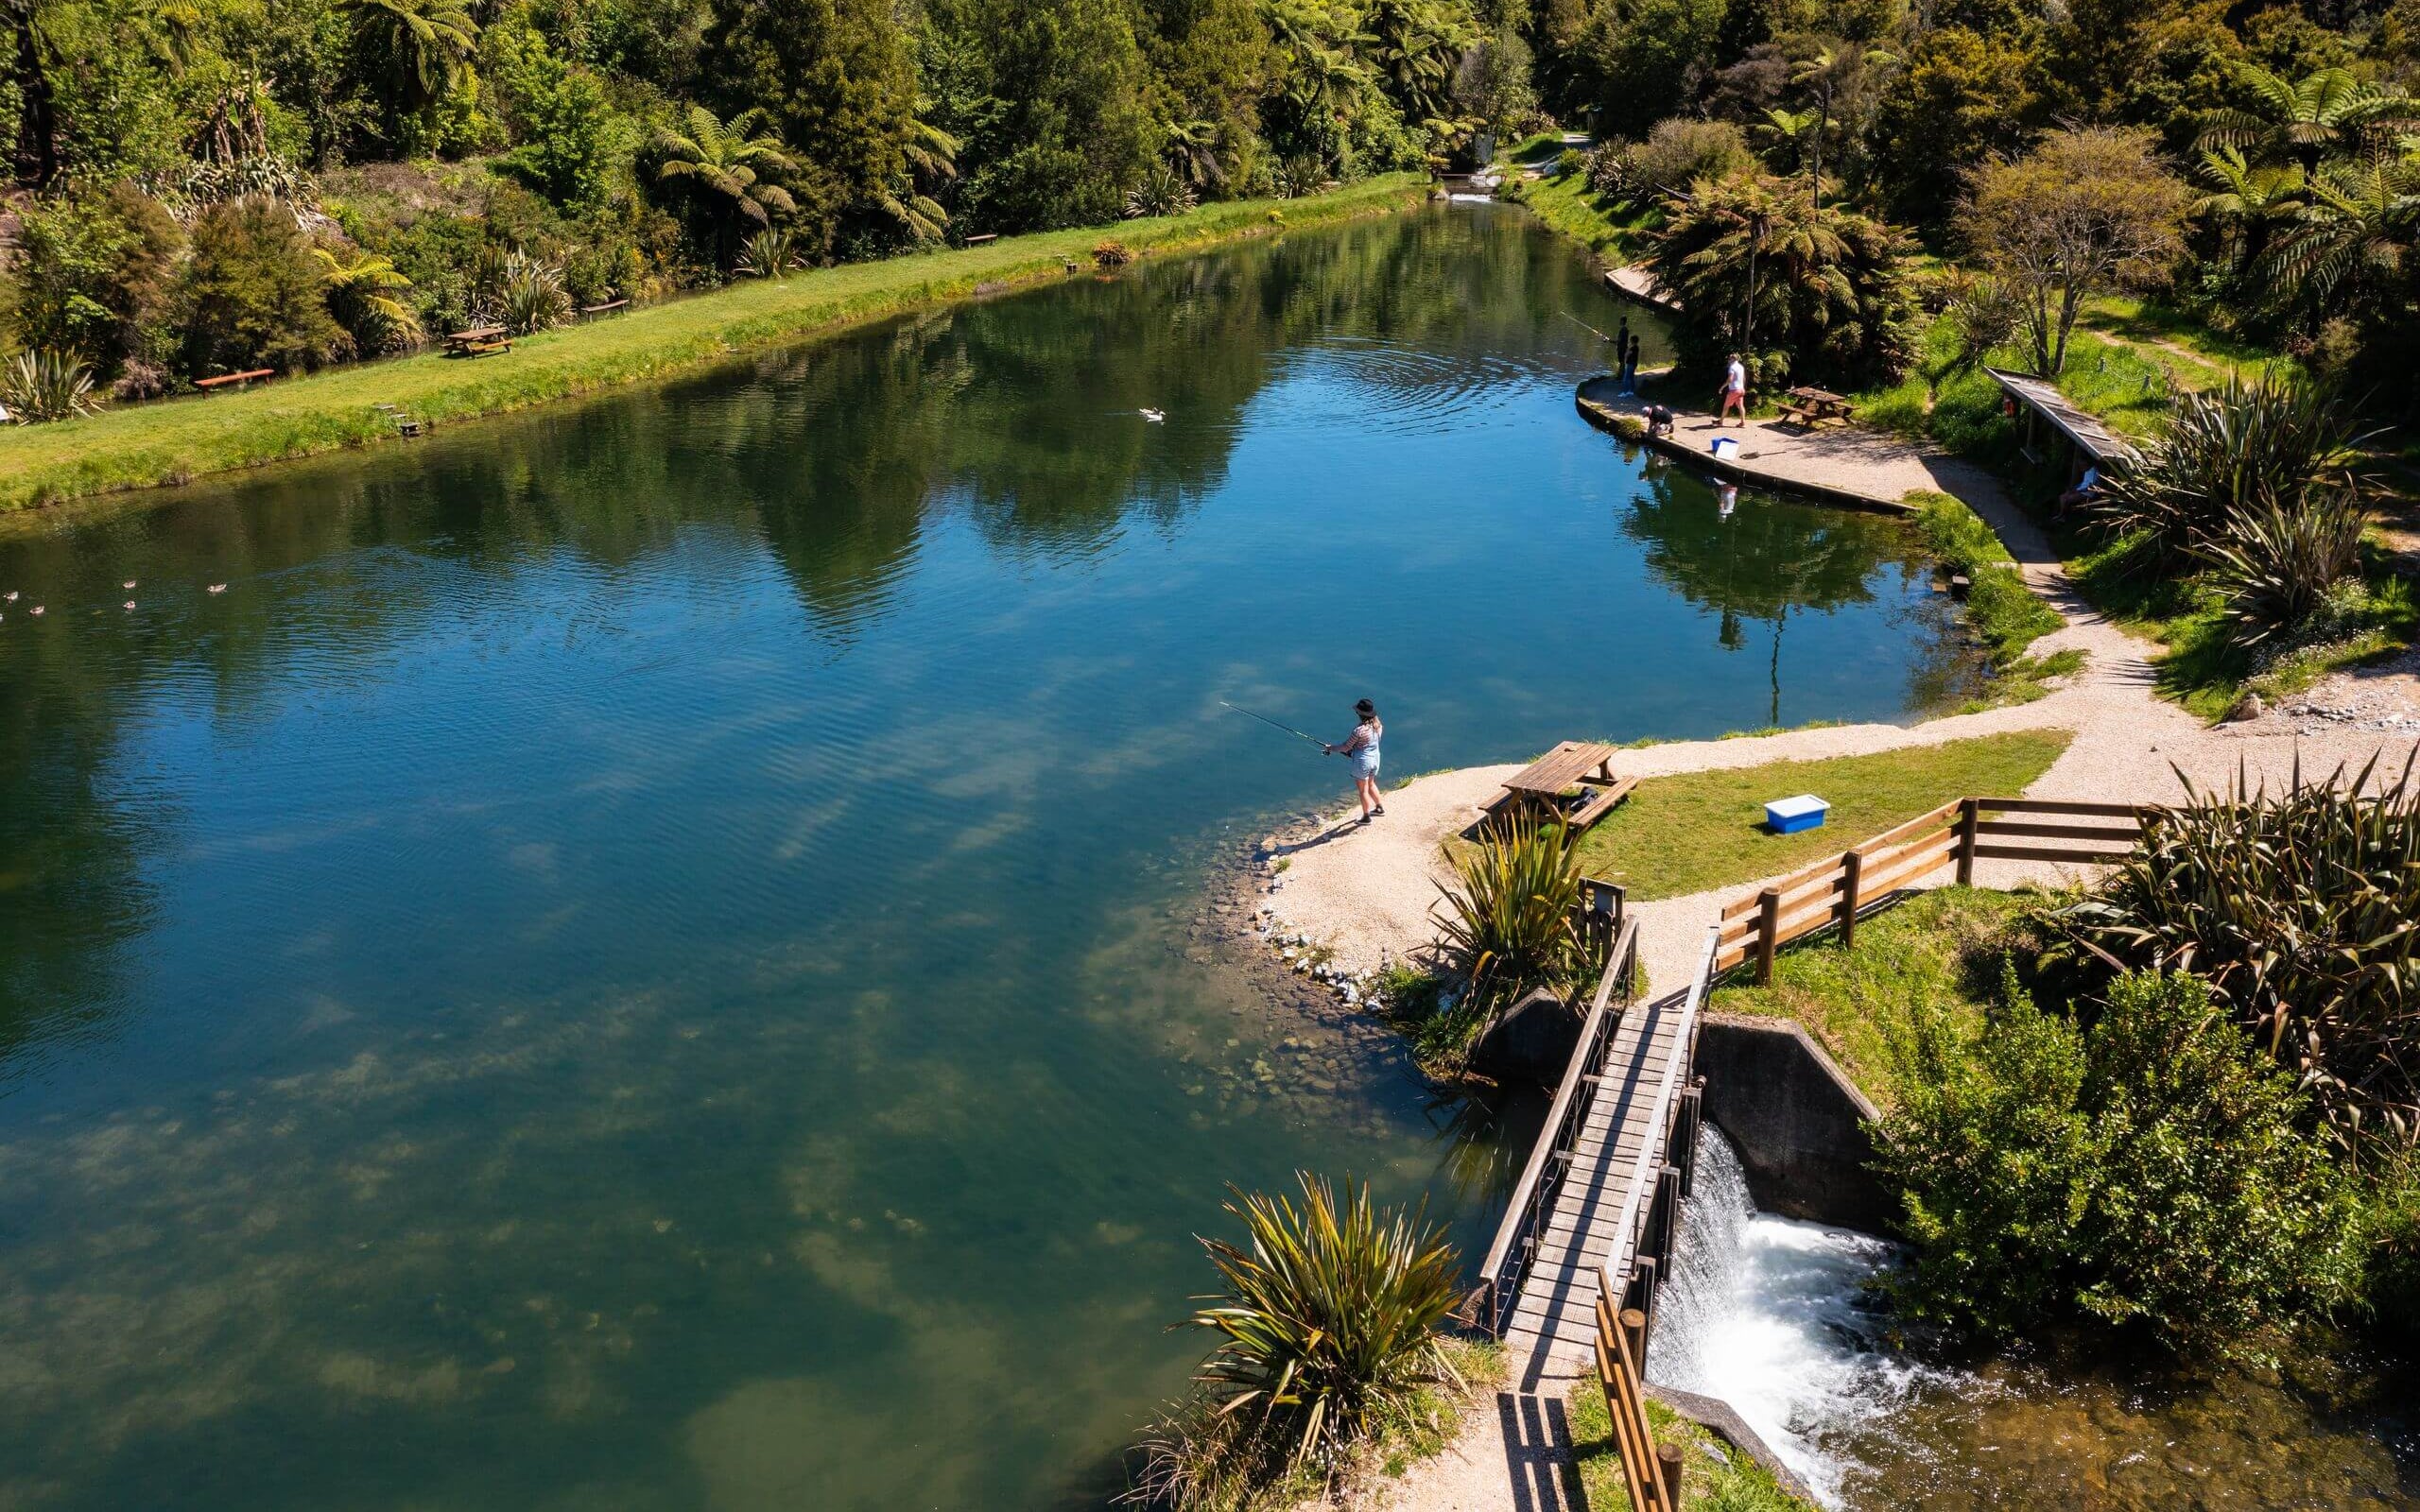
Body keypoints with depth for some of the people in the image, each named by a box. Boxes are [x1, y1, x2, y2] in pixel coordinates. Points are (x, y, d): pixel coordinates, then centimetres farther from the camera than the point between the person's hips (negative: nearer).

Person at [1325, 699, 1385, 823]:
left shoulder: (1359, 730, -27)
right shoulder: (1378, 726, -6)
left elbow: (1345, 747, -17)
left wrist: (1331, 748, -1)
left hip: (1362, 762, -7)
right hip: (1375, 759, 7)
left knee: (1363, 790, 12)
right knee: (1370, 784, 30)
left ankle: (1366, 816, 25)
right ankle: (1380, 807, 43)